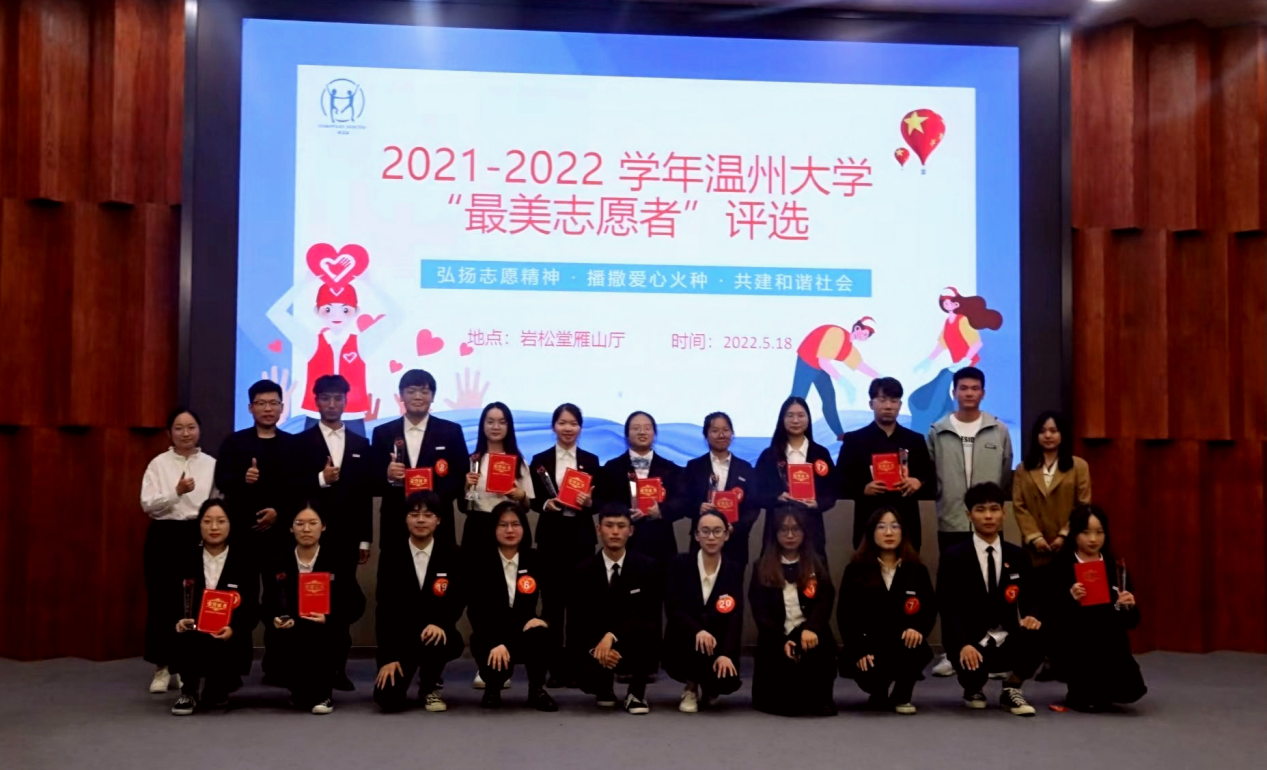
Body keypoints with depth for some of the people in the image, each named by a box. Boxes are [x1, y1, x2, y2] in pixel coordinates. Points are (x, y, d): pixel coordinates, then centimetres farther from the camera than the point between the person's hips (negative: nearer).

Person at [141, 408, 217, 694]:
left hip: (198, 536, 1)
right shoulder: (158, 464, 0)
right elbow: (147, 504, -8)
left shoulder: (211, 464, 4)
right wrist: (176, 491, -21)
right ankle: (162, 668, 12)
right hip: (165, 536, -1)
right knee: (161, 600, 1)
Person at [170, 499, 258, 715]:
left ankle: (219, 689, 12)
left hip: (229, 640, -1)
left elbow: (252, 609, -4)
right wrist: (178, 621, -20)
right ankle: (189, 692, 1)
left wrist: (233, 629, -23)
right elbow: (171, 600, 2)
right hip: (193, 637, 1)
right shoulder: (186, 559, 5)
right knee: (185, 642, -31)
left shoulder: (244, 561, -1)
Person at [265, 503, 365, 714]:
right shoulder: (278, 563, 6)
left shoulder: (339, 561, 1)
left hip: (326, 638, -1)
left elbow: (356, 605, -2)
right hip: (290, 636, 2)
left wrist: (329, 619, -19)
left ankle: (321, 693, -4)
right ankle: (302, 691, 7)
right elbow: (268, 605, 8)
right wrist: (275, 620, -16)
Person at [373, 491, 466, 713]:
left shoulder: (452, 554, -2)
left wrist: (440, 624, -30)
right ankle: (408, 670, 19)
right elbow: (384, 606, -8)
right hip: (400, 635, 0)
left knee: (437, 641, -37)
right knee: (388, 699, -21)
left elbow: (458, 599, -8)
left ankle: (429, 688, -3)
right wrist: (388, 656, -14)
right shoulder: (391, 554, -4)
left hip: (435, 632, 1)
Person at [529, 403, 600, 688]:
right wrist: (546, 504, -16)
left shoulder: (591, 460, 7)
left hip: (581, 535, 0)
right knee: (552, 600, 1)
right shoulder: (540, 460, 5)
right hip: (551, 535, 0)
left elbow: (598, 502, 6)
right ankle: (556, 666, 7)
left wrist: (589, 503, -15)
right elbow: (533, 500, 4)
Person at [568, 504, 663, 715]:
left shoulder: (647, 566, -5)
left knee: (647, 629, -35)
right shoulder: (584, 571, -2)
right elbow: (576, 621, -5)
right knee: (589, 676, -31)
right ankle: (605, 685, 13)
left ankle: (636, 693, -8)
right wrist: (596, 648, -24)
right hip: (596, 645, 1)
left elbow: (650, 614, -14)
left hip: (633, 646, -1)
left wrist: (612, 635, -26)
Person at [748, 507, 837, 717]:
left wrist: (811, 629, -25)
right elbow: (760, 611, 1)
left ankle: (818, 697, -9)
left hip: (810, 635, 1)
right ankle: (789, 697, 13)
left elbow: (825, 600, -3)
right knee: (785, 705, -21)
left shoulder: (817, 564, 12)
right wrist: (781, 641, -16)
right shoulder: (762, 567, 9)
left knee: (816, 649, -36)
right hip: (776, 641, 0)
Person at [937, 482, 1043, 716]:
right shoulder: (954, 557, -4)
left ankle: (1011, 690, 1)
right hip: (972, 642, -3)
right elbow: (948, 607, -10)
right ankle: (974, 689, 8)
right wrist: (964, 644, -26)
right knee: (971, 666, -35)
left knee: (1036, 635, -30)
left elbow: (1032, 595, 7)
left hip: (1007, 640, 3)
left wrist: (1032, 615, -19)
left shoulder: (1017, 556, 8)